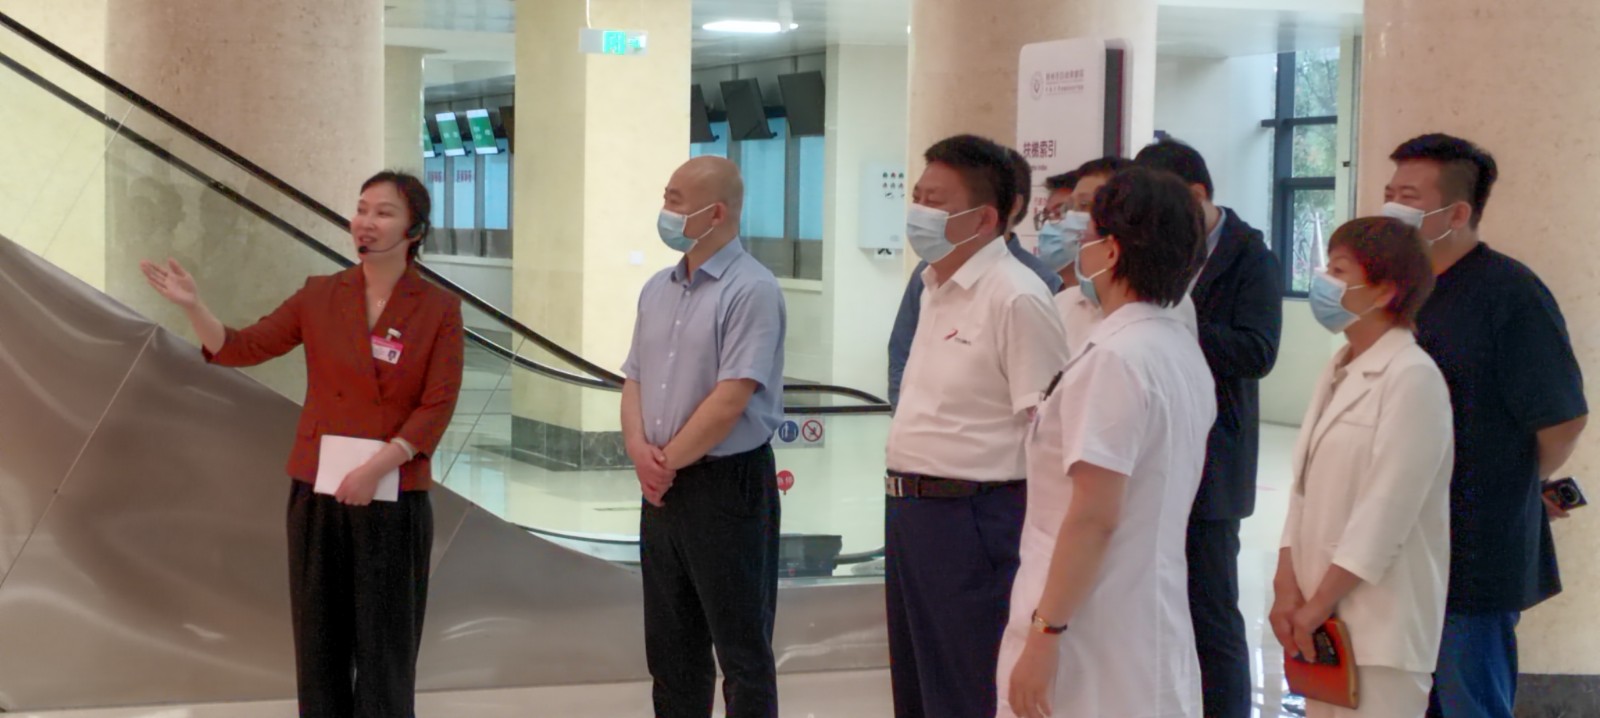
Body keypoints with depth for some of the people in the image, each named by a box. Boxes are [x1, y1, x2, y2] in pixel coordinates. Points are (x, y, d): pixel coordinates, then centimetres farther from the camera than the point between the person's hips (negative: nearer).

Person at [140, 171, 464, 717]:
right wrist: (192, 305, -12)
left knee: (385, 647, 1)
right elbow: (239, 349, 4)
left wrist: (375, 468, -20)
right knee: (320, 642, 7)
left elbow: (438, 409, -10)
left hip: (393, 501, -3)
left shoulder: (440, 309, -5)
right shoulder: (320, 296, 4)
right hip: (318, 494, 3)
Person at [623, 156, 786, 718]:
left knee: (742, 649, 1)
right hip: (663, 490, 8)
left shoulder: (750, 290, -13)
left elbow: (731, 398, -19)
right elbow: (634, 381, 14)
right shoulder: (658, 290, 11)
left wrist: (667, 462, -11)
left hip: (727, 483, -8)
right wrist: (638, 447, -6)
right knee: (670, 647, 14)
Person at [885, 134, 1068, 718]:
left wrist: (1034, 550, -19)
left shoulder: (1015, 298, -17)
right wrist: (905, 499, 18)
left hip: (969, 519, -9)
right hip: (911, 510, 9)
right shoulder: (935, 289, 12)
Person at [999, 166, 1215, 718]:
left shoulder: (1116, 359, -18)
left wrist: (1045, 631, -18)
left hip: (1096, 634, -9)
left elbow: (1094, 516, -22)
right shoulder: (1183, 350, 10)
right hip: (1151, 624, 9)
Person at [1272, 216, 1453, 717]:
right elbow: (1307, 484, 10)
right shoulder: (1339, 372, 13)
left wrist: (1319, 603, -14)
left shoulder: (1413, 378, -13)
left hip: (1378, 622, -7)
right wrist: (1288, 586, -1)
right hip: (1322, 608, 8)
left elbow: (1387, 508, -17)